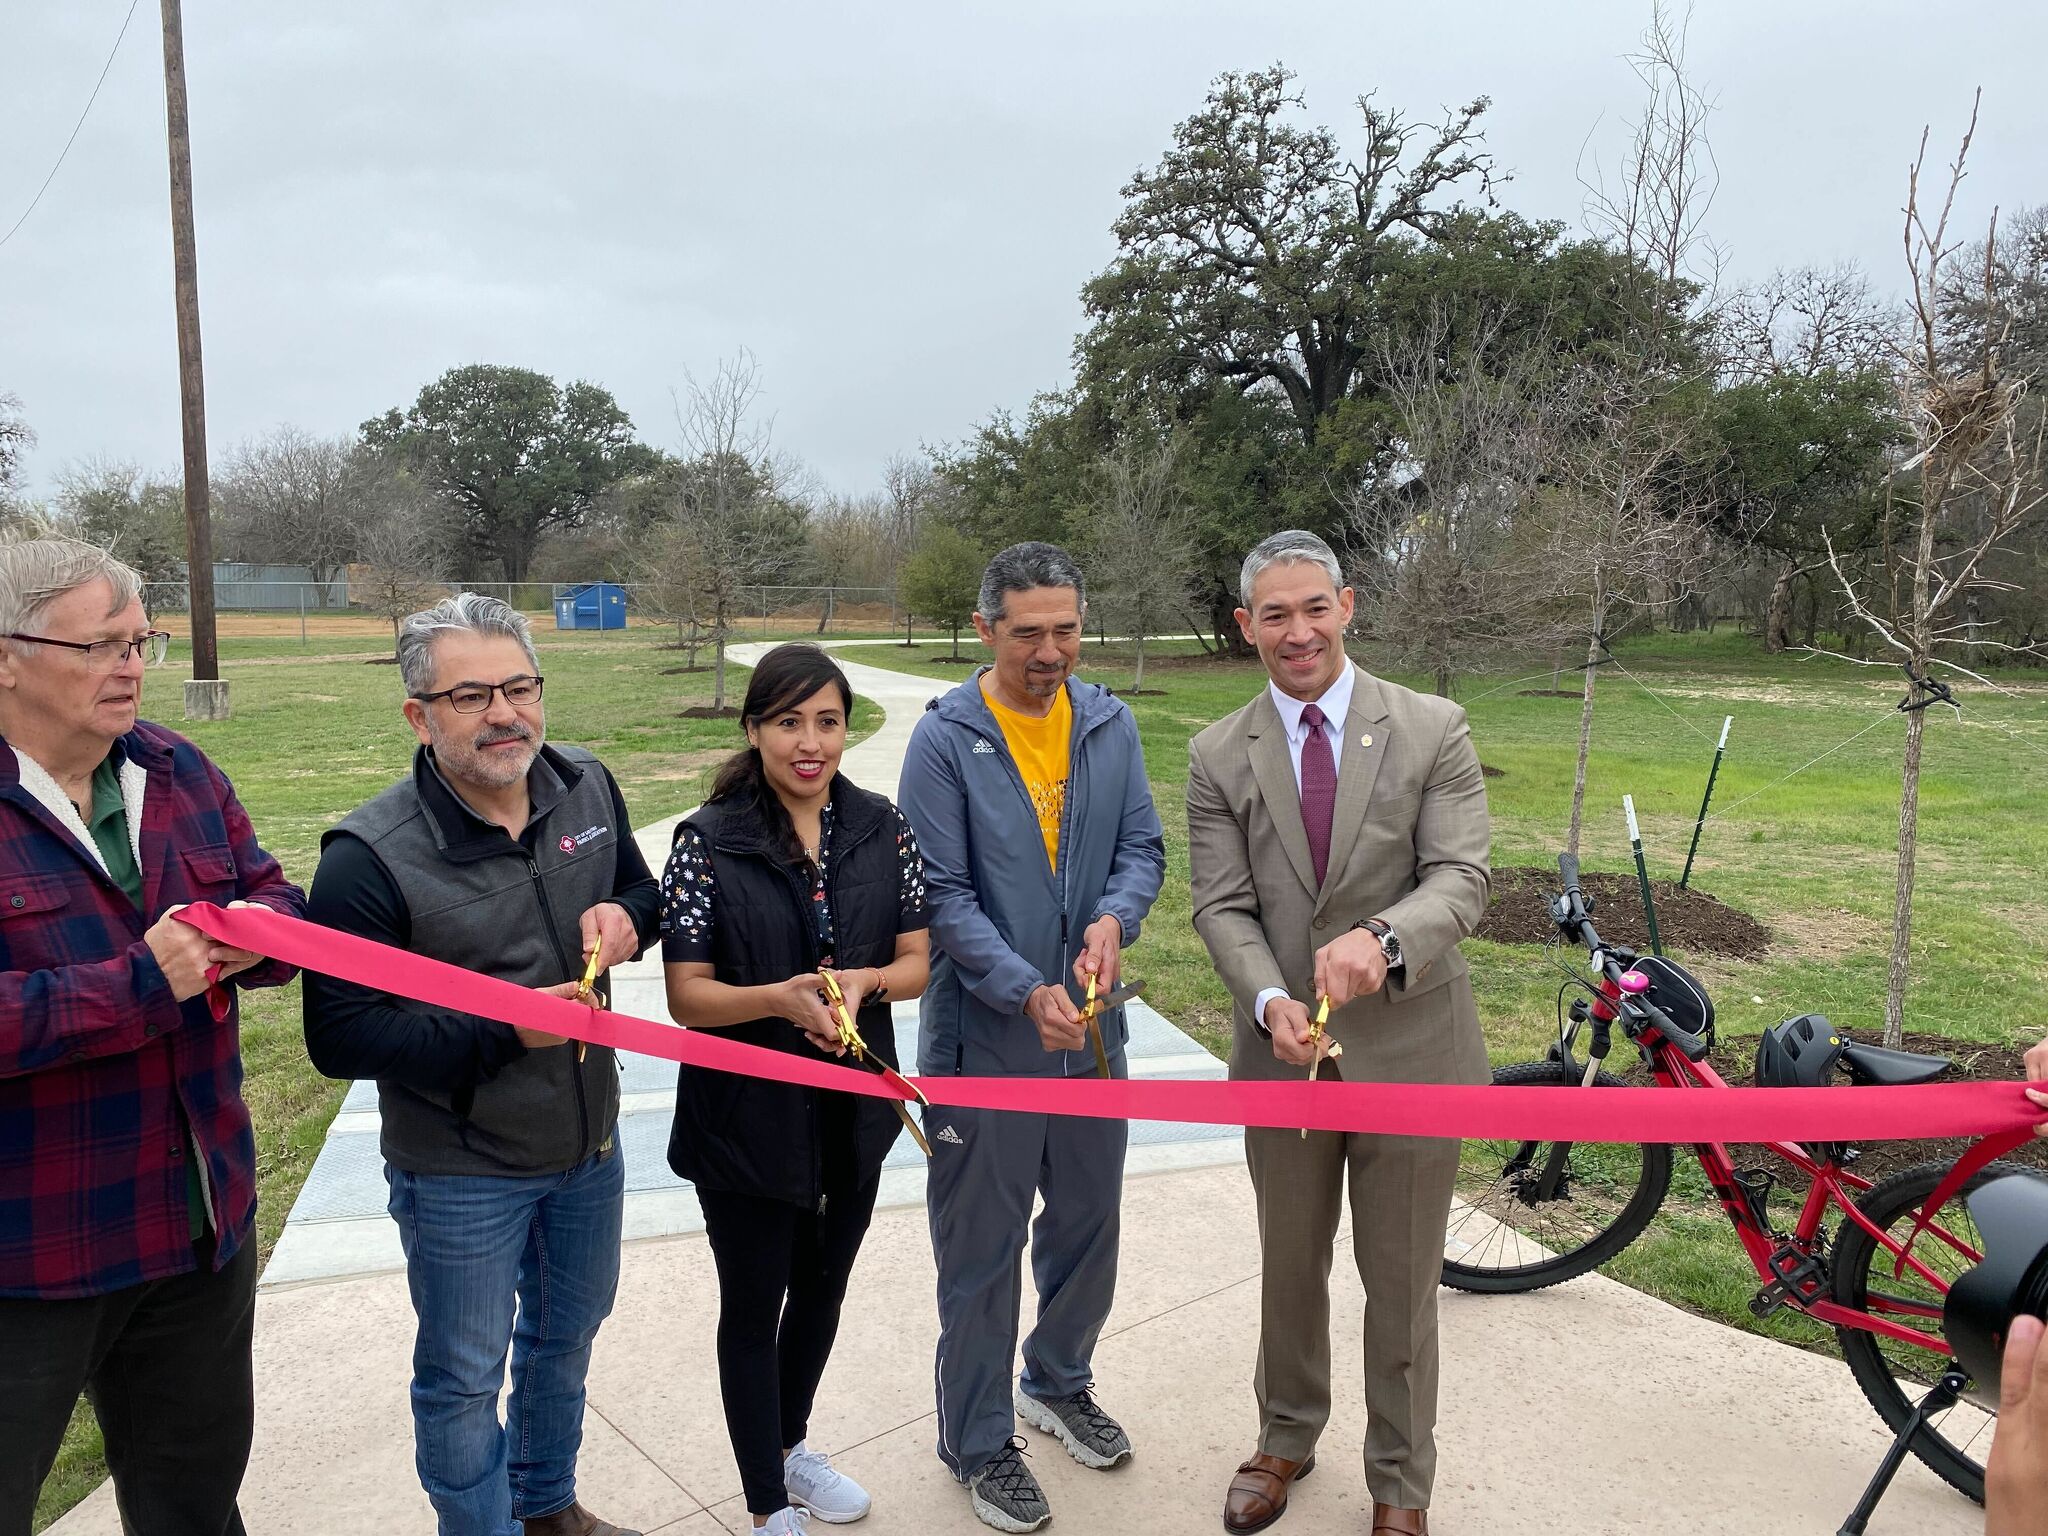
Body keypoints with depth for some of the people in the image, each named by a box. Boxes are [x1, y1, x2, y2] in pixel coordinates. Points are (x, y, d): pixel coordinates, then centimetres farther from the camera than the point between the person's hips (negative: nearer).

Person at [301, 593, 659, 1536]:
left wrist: (625, 916, -15)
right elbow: (339, 1037, -21)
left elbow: (642, 888, 9)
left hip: (590, 1142, 6)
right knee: (463, 1377, 14)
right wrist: (501, 1030, -29)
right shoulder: (371, 856, -23)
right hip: (461, 1174, -6)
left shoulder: (587, 787, -7)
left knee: (567, 1333, 26)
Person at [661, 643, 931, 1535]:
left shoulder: (883, 829, -5)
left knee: (822, 1289, 24)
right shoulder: (709, 843, -15)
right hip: (747, 1118, -4)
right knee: (753, 1307, 13)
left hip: (855, 1108, 4)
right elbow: (686, 996, -13)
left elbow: (917, 960, 0)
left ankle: (790, 1445, 51)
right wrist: (780, 999, -30)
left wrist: (864, 981, -22)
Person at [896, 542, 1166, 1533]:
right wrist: (1028, 993, -24)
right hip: (985, 1039, -5)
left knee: (1088, 1225, 21)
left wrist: (1115, 917, -18)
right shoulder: (946, 739, -13)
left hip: (1091, 1030, 5)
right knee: (982, 1251, 9)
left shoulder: (1110, 725, 1)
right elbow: (941, 894, -15)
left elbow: (1143, 847, 3)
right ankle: (978, 1442, 31)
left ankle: (1059, 1383, 47)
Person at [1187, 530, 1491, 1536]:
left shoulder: (1432, 730, -7)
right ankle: (1286, 1437, 47)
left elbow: (1461, 881, -15)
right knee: (1289, 1264, 22)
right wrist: (1269, 1000, -25)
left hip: (1408, 1047, -2)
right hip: (1283, 1049, 2)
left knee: (1401, 1281, 14)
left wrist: (1382, 939, -36)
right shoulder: (1219, 758, -2)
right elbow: (1223, 906, -6)